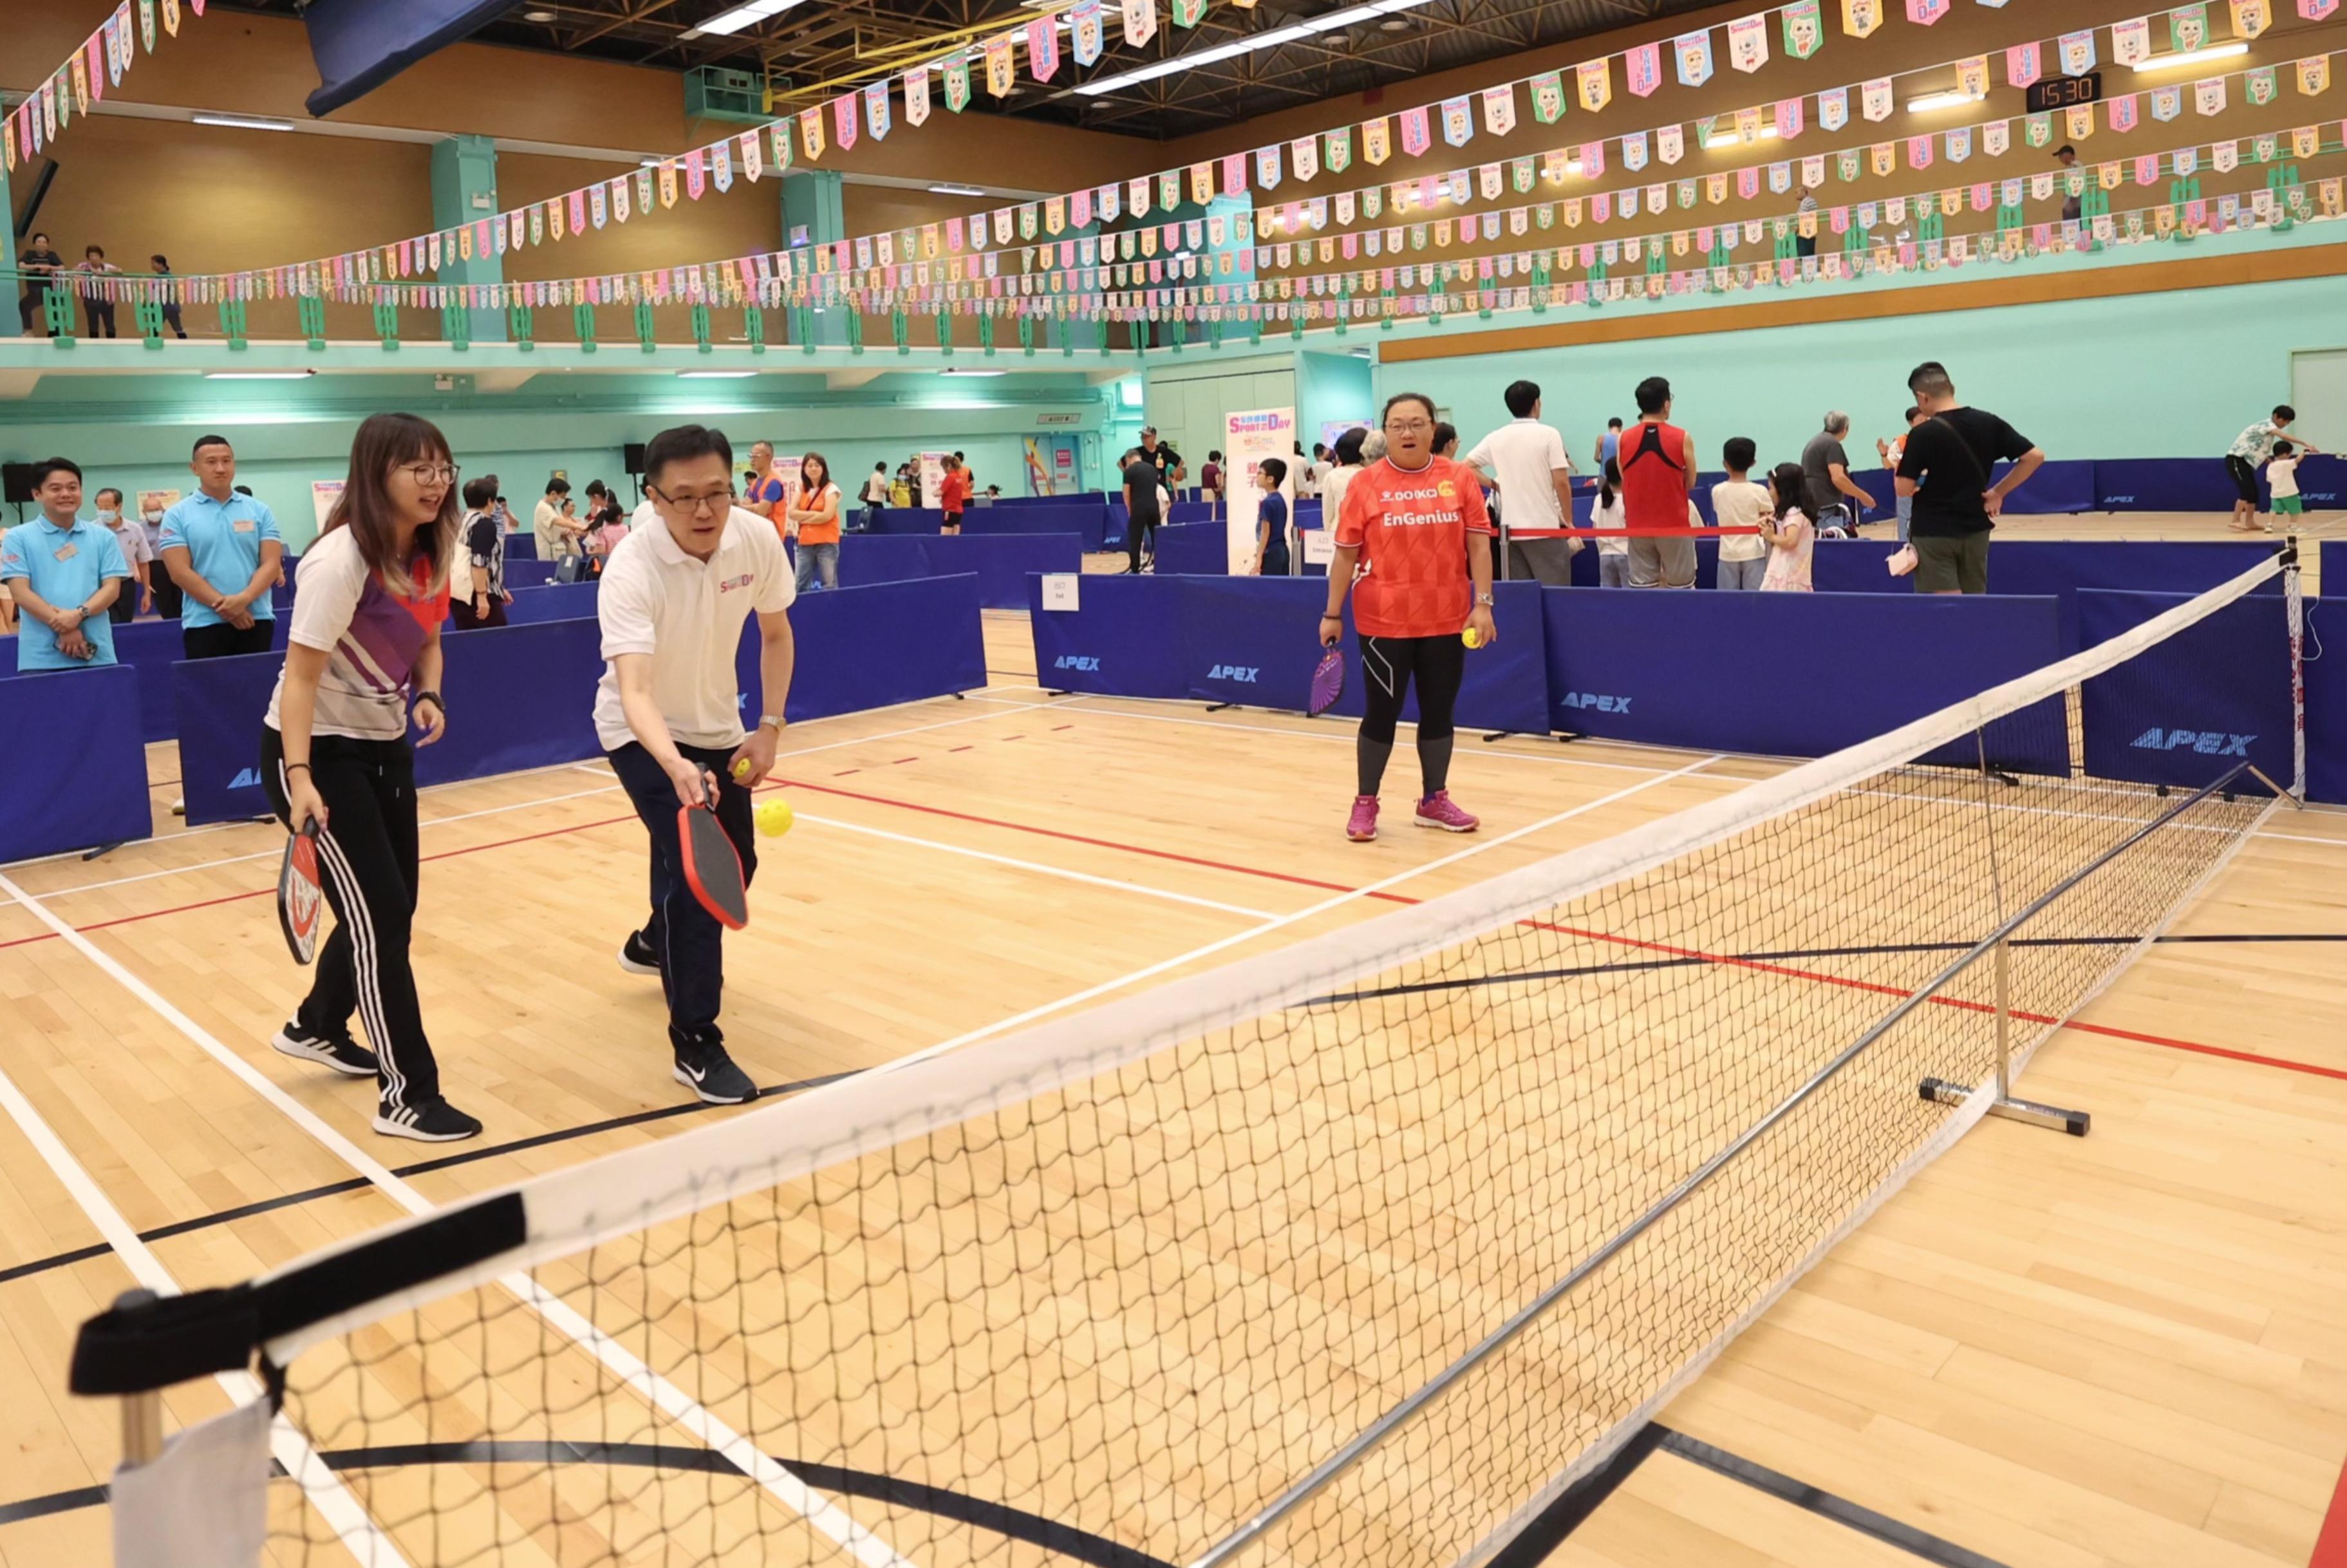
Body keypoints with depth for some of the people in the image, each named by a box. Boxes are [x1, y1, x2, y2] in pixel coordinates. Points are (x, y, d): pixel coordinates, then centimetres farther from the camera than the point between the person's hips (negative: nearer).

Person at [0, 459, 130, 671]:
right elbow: (20, 592, -2)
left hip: (96, 655, 2)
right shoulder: (18, 538, 6)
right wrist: (63, 627, -14)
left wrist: (79, 614, -15)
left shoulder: (103, 537, 12)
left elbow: (112, 588, 4)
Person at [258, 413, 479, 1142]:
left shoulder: (430, 554, 0)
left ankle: (316, 1028, 40)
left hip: (386, 747, 8)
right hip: (318, 754, -8)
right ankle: (407, 1095, -1)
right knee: (379, 915, -9)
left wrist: (428, 695, -8)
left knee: (391, 904, 15)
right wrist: (300, 779, -33)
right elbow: (300, 675, -25)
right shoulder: (341, 560, -23)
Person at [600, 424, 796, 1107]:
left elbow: (776, 634, -1)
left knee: (735, 867, 16)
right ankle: (695, 1045, -9)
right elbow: (633, 691, -43)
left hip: (717, 728, 6)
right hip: (644, 735, -6)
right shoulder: (632, 570, -32)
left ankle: (655, 945, 49)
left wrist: (770, 729, -8)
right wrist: (675, 766, -61)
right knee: (693, 867, -21)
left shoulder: (758, 539, -18)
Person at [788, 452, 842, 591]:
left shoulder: (830, 489, -3)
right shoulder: (801, 489, 11)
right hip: (805, 543, 5)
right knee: (799, 585, 3)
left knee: (830, 584, -3)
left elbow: (827, 516, -14)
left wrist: (803, 519, -3)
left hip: (827, 543, -5)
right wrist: (814, 513, -9)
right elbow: (791, 513, 1)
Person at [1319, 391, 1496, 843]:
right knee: (1382, 713, 4)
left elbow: (1479, 544, 3)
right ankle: (1365, 803, 17)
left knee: (1439, 713, 11)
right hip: (1384, 623, -2)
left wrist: (1483, 603, -5)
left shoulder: (1459, 478, 2)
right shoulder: (1364, 484, -3)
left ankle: (1434, 800, 25)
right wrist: (1333, 614, 0)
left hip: (1447, 621, 3)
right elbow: (1346, 553, 0)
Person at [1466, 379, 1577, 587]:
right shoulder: (1548, 434, -6)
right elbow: (1561, 483, -9)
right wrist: (1569, 521, 0)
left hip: (1511, 528, 4)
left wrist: (1495, 485, 10)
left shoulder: (1496, 438, 6)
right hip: (1546, 527, -4)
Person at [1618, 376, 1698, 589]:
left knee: (1641, 589, 5)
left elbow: (1624, 483, 7)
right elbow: (1690, 483, 3)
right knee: (1681, 589, 7)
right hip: (1674, 524, -2)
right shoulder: (1682, 438, -7)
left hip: (1638, 525, 2)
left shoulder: (1624, 439, -1)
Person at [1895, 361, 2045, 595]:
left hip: (1933, 533, -5)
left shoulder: (1923, 433, -14)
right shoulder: (1988, 423, 1)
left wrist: (1900, 467, 8)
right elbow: (2035, 456, 3)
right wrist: (1999, 492, 8)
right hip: (1976, 530, 5)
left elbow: (1904, 489, -14)